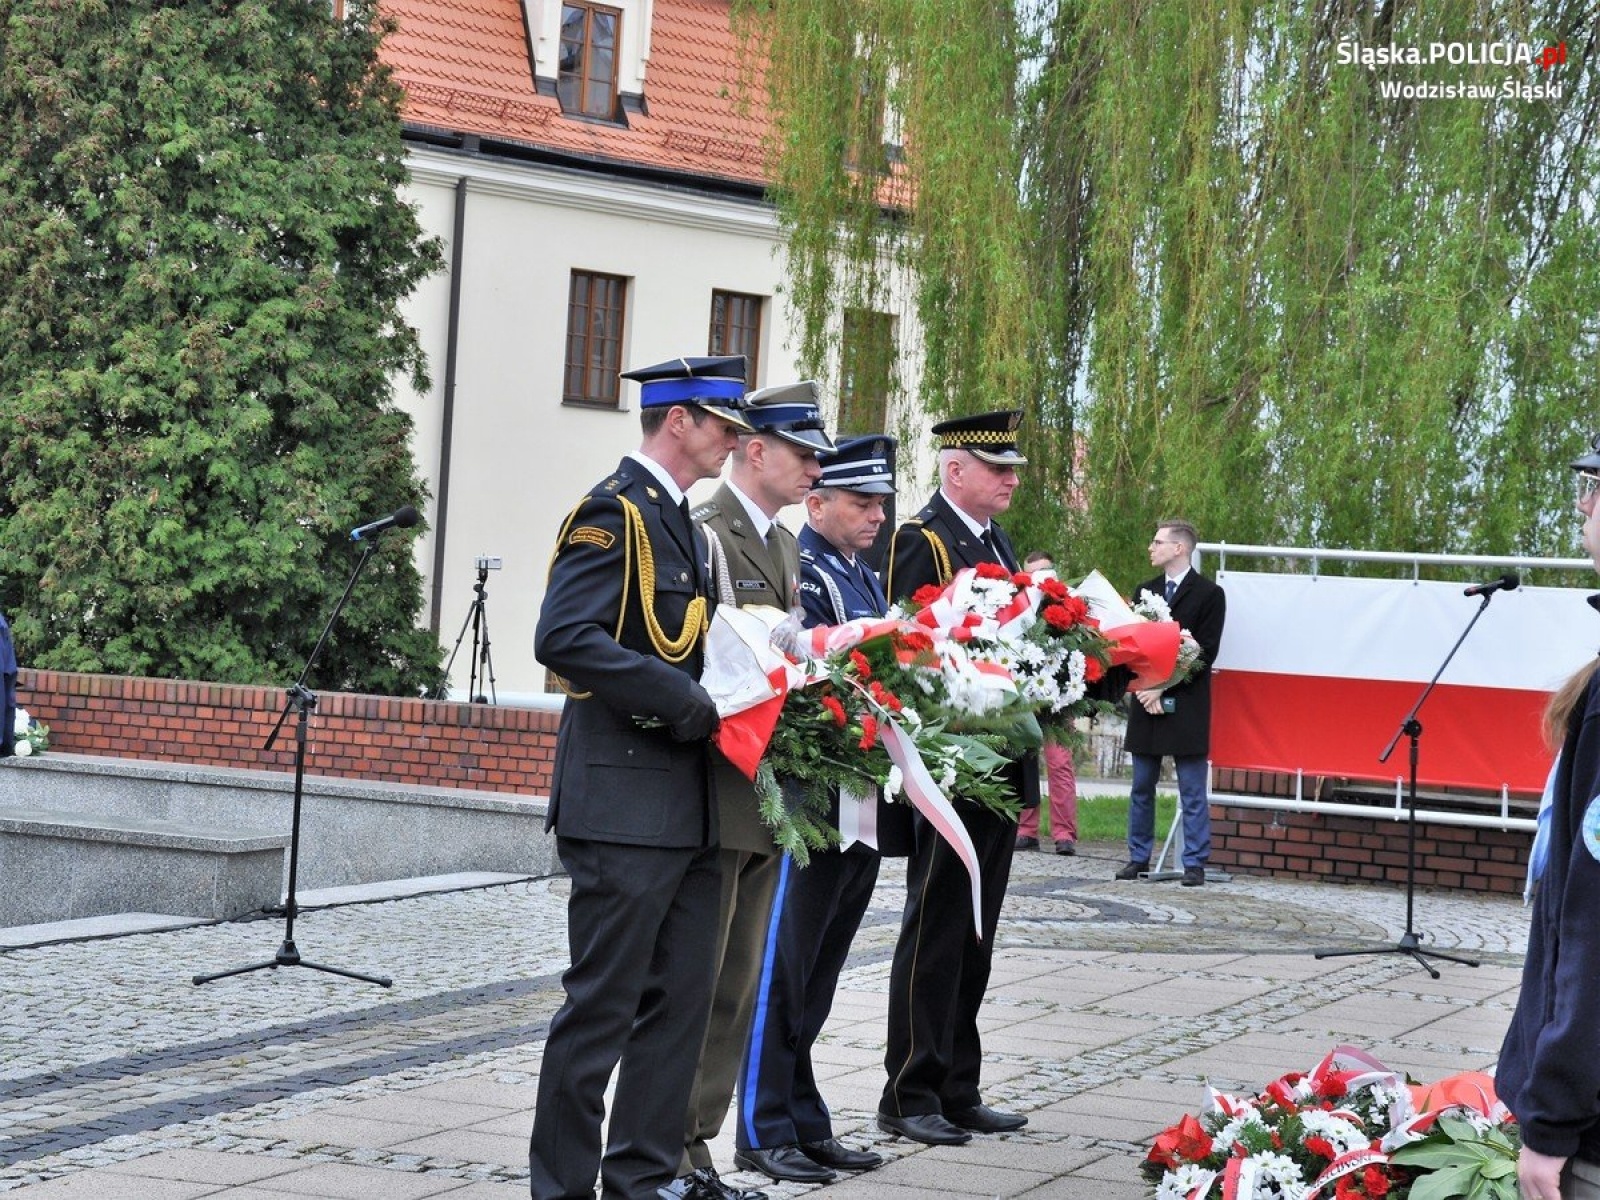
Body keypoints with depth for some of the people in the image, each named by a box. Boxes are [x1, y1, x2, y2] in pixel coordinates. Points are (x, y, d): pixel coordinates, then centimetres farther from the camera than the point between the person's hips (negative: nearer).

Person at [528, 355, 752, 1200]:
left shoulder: (679, 524, 18)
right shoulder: (614, 512, -11)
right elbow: (567, 640, -23)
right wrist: (691, 707, -21)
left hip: (686, 809, 9)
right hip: (625, 805, -9)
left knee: (680, 1001, 11)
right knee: (603, 1005, -3)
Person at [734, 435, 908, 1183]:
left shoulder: (865, 579, 18)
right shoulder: (798, 570, -11)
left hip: (861, 810, 9)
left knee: (816, 977, 15)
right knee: (782, 971, -2)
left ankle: (803, 1122, 22)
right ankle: (764, 1131, 4)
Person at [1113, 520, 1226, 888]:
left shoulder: (1208, 594, -2)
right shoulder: (1145, 590, 15)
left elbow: (1205, 653, -8)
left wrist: (1164, 689, -13)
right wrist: (1143, 689, -5)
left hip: (1185, 706, -6)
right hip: (1146, 704, 6)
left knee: (1192, 792, -2)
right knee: (1141, 788, 10)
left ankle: (1195, 864, -1)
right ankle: (1139, 858, 17)